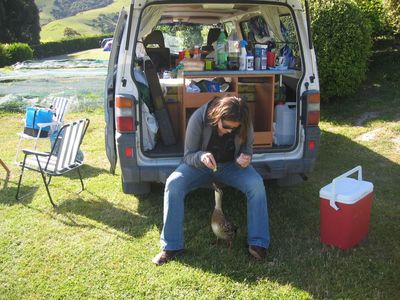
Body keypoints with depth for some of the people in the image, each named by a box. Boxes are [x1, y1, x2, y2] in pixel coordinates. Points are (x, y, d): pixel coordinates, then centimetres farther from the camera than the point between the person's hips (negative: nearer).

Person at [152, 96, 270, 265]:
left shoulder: (244, 124, -20)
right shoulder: (199, 118, -26)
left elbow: (247, 149, -3)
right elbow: (188, 156, -17)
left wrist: (245, 158, -28)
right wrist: (201, 156, -41)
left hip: (231, 166, 1)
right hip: (200, 165, -1)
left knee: (256, 184, -28)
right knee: (173, 184, -28)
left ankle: (258, 243, -15)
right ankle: (171, 246, -18)